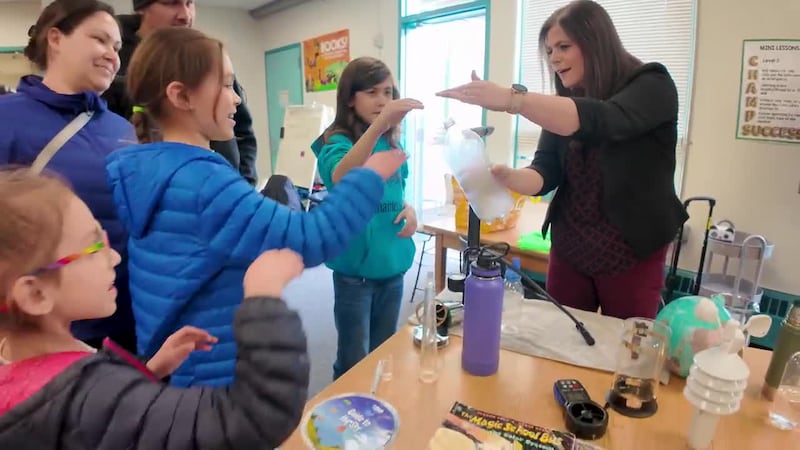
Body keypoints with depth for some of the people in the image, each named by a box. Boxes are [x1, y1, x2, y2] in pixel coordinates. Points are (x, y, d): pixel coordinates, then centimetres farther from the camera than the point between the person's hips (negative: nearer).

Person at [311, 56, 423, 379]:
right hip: (355, 268, -6)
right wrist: (379, 124, -49)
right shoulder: (337, 141, -13)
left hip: (392, 264, 6)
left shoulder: (391, 144, 5)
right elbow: (340, 179, -37)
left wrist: (409, 209, -2)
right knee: (354, 363, 8)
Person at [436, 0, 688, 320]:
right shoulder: (562, 105, 3)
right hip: (568, 251, 4)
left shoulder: (652, 87, -12)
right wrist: (506, 176, -30)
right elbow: (545, 173, -8)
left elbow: (603, 120, -34)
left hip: (631, 255, -4)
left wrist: (511, 99, -45)